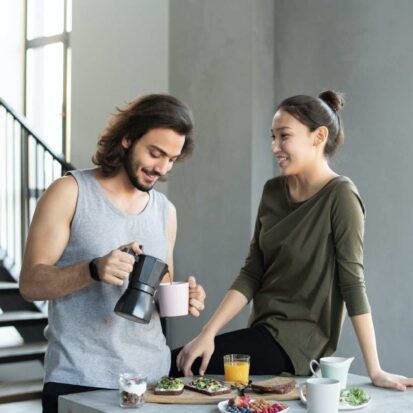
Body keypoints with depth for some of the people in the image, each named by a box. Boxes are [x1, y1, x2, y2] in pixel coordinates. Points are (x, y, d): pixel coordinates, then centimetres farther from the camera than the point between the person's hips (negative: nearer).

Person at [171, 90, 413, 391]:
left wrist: (374, 370, -15)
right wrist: (208, 333, -8)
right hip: (265, 331, 6)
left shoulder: (339, 196, -15)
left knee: (172, 366, -14)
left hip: (299, 341, -6)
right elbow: (251, 274, 2)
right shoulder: (273, 192, 5)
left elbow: (352, 283, -16)